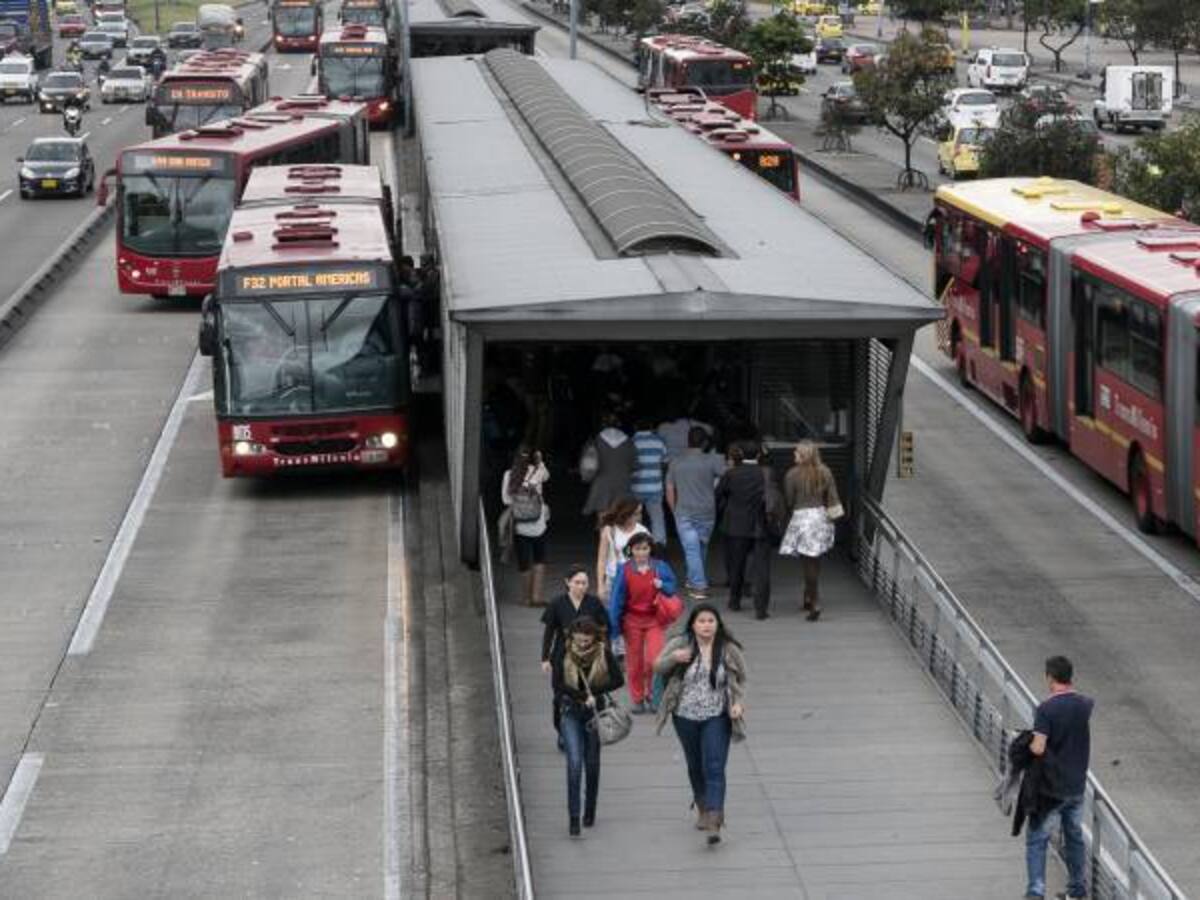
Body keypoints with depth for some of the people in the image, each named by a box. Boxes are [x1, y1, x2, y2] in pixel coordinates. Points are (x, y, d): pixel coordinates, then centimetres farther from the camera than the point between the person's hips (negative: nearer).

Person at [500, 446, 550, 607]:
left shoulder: (508, 476, -7)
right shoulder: (537, 472, -9)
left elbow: (505, 499, -3)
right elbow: (546, 476, 13)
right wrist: (540, 461, 20)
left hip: (519, 526, 1)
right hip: (538, 524, -1)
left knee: (524, 563, 10)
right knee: (539, 560, 14)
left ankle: (528, 598, 18)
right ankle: (536, 595, 6)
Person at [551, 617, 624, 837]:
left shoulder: (603, 653, -7)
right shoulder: (563, 653, -8)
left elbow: (618, 680, -8)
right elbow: (557, 684, -11)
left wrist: (592, 692, -16)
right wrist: (583, 696, -18)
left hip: (595, 711, 1)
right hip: (571, 713, -1)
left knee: (592, 764, 10)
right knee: (574, 763, -13)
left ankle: (590, 811, 28)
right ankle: (573, 817, -12)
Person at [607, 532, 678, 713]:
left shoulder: (660, 567, -4)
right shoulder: (624, 570, -6)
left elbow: (672, 589, 6)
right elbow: (617, 598, -4)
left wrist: (662, 586, -17)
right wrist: (614, 625, -5)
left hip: (655, 619, 0)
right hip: (632, 620, 0)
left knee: (654, 659, -11)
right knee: (634, 663, 7)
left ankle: (651, 694, 11)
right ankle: (637, 700, 21)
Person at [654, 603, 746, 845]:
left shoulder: (729, 650, -4)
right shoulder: (680, 644, -6)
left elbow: (740, 680, 8)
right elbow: (658, 667, -5)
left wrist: (738, 703, -8)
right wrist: (674, 658, -26)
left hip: (717, 718, -2)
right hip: (686, 717, 2)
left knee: (714, 768, -12)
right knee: (695, 766, 16)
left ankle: (714, 821, -18)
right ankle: (703, 808, 38)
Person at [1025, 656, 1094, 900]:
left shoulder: (1046, 708, -20)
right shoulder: (1085, 705, -3)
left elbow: (1038, 748, -24)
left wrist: (1029, 743, -5)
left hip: (1051, 788, -5)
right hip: (1077, 785, 5)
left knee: (1036, 839, 2)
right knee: (1075, 837, 19)